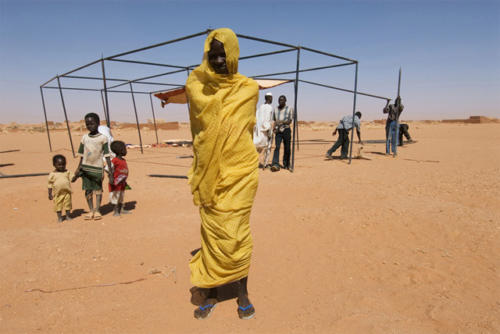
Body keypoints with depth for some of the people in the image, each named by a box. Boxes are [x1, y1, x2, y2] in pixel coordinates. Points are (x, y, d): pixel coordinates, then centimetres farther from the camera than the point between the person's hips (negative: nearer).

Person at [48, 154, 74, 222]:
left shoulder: (67, 172, 3)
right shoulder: (52, 174, -1)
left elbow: (72, 179, 1)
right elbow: (50, 184, 2)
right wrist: (50, 194, 0)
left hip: (67, 192, 1)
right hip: (57, 193, -1)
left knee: (67, 204, 8)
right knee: (58, 205, 6)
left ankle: (68, 216, 21)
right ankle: (59, 217, 19)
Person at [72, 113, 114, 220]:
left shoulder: (103, 138, -4)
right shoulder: (84, 138, 7)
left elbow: (107, 156, -6)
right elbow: (82, 156, 13)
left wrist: (110, 171, -10)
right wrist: (78, 170, 12)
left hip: (98, 167, -3)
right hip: (86, 167, 3)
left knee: (98, 189, 4)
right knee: (88, 189, 7)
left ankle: (97, 210, 13)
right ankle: (91, 211, 16)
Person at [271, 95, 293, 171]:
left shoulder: (289, 109, 2)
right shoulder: (275, 109, 12)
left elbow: (290, 121, -5)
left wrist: (282, 122, -22)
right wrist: (274, 128, 1)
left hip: (286, 130, -1)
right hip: (278, 131, 2)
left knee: (287, 148, 4)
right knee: (277, 147, -13)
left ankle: (286, 165, 19)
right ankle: (275, 165, -22)